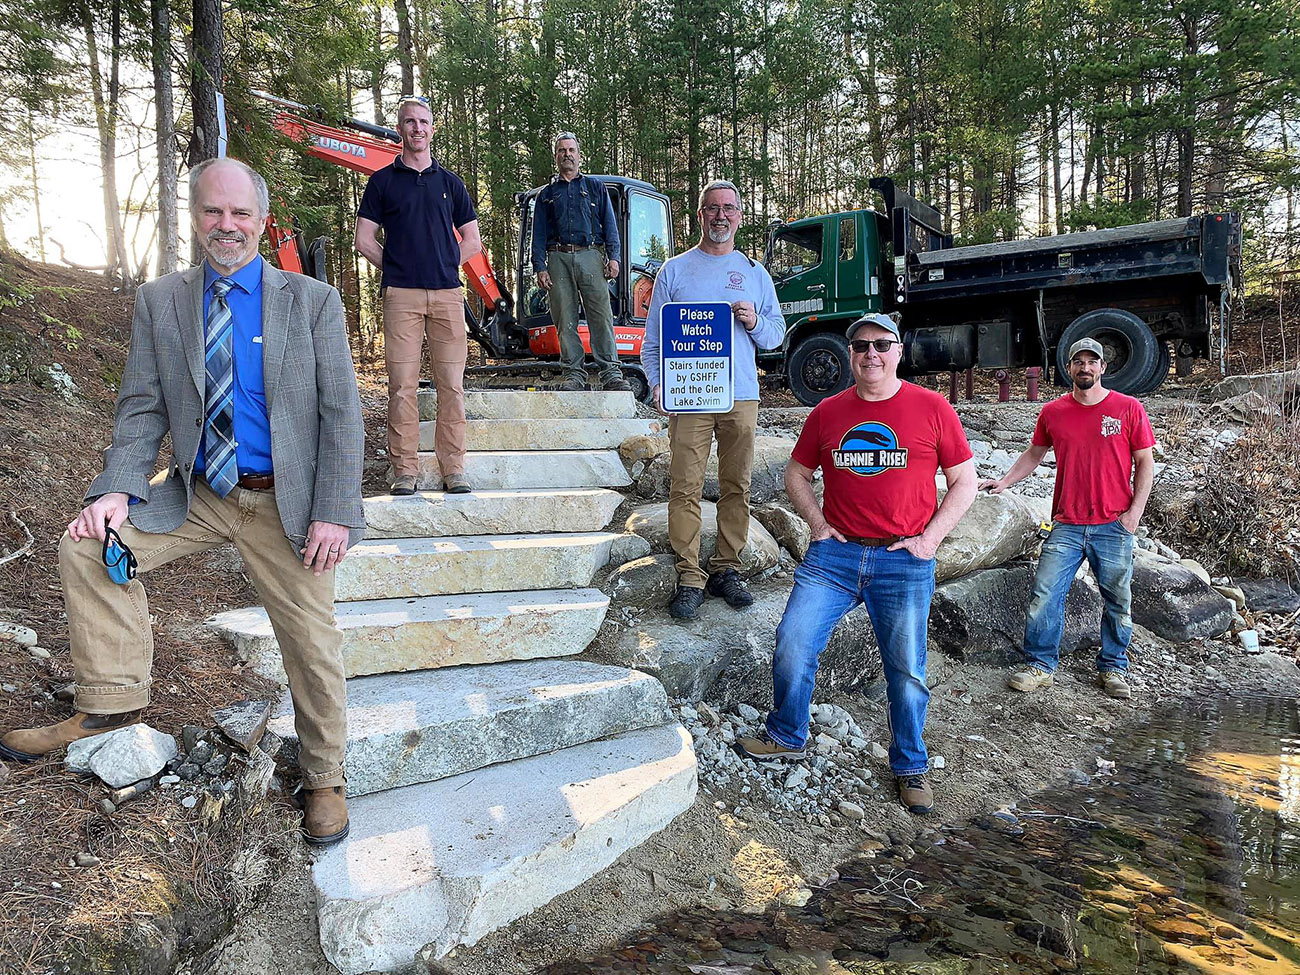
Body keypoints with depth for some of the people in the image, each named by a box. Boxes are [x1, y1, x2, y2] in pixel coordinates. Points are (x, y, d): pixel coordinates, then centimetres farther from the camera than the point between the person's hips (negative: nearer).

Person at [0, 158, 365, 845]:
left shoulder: (313, 302, -4)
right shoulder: (159, 302, 5)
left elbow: (341, 413, -8)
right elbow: (142, 407, 3)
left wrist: (335, 511, -16)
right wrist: (117, 490, -14)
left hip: (286, 503, -3)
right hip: (198, 496, 3)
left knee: (313, 645, 0)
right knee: (87, 546, -14)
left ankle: (324, 779, 21)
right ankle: (113, 699, 4)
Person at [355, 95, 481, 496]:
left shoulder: (449, 181, 16)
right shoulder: (383, 181, 11)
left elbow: (472, 241, 18)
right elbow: (364, 240, 10)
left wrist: (444, 265, 9)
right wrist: (398, 268, 6)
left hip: (447, 293, 2)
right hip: (400, 296, -1)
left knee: (452, 384, -2)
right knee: (402, 384, -5)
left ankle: (453, 468, 3)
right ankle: (405, 470, 0)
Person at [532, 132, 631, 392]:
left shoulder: (595, 187, 19)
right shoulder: (547, 194, 20)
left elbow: (609, 224, 11)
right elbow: (539, 234, 14)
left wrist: (613, 256, -3)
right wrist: (539, 267, 1)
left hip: (590, 256, -1)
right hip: (559, 259, 2)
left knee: (601, 315, -11)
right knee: (565, 320, -2)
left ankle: (610, 373, -12)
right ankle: (573, 373, 2)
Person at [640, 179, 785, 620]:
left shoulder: (755, 273, 15)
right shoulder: (674, 271, 10)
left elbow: (777, 334, 16)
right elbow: (653, 337, 8)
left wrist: (756, 322, -6)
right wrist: (657, 383, -7)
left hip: (741, 397, 2)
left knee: (736, 487, 5)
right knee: (685, 488, -6)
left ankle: (727, 569, 15)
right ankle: (689, 577, 0)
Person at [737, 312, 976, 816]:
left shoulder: (931, 408, 1)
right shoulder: (827, 412, 7)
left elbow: (964, 481, 4)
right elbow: (797, 474, 18)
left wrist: (930, 537, -5)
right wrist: (818, 524, 4)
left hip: (904, 561, -2)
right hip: (835, 553, 2)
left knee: (907, 669, 6)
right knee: (792, 646, -3)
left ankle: (910, 766, 27)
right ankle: (786, 736, 21)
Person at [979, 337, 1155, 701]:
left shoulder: (1128, 408, 0)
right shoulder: (1052, 412, 5)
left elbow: (1145, 462, 3)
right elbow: (1034, 453, 19)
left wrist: (1135, 511, -5)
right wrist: (1004, 481, 6)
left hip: (1115, 526, -1)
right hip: (1067, 525, 1)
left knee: (1118, 602, 8)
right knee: (1045, 595, -5)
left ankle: (1112, 669, 24)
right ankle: (1039, 666, 6)